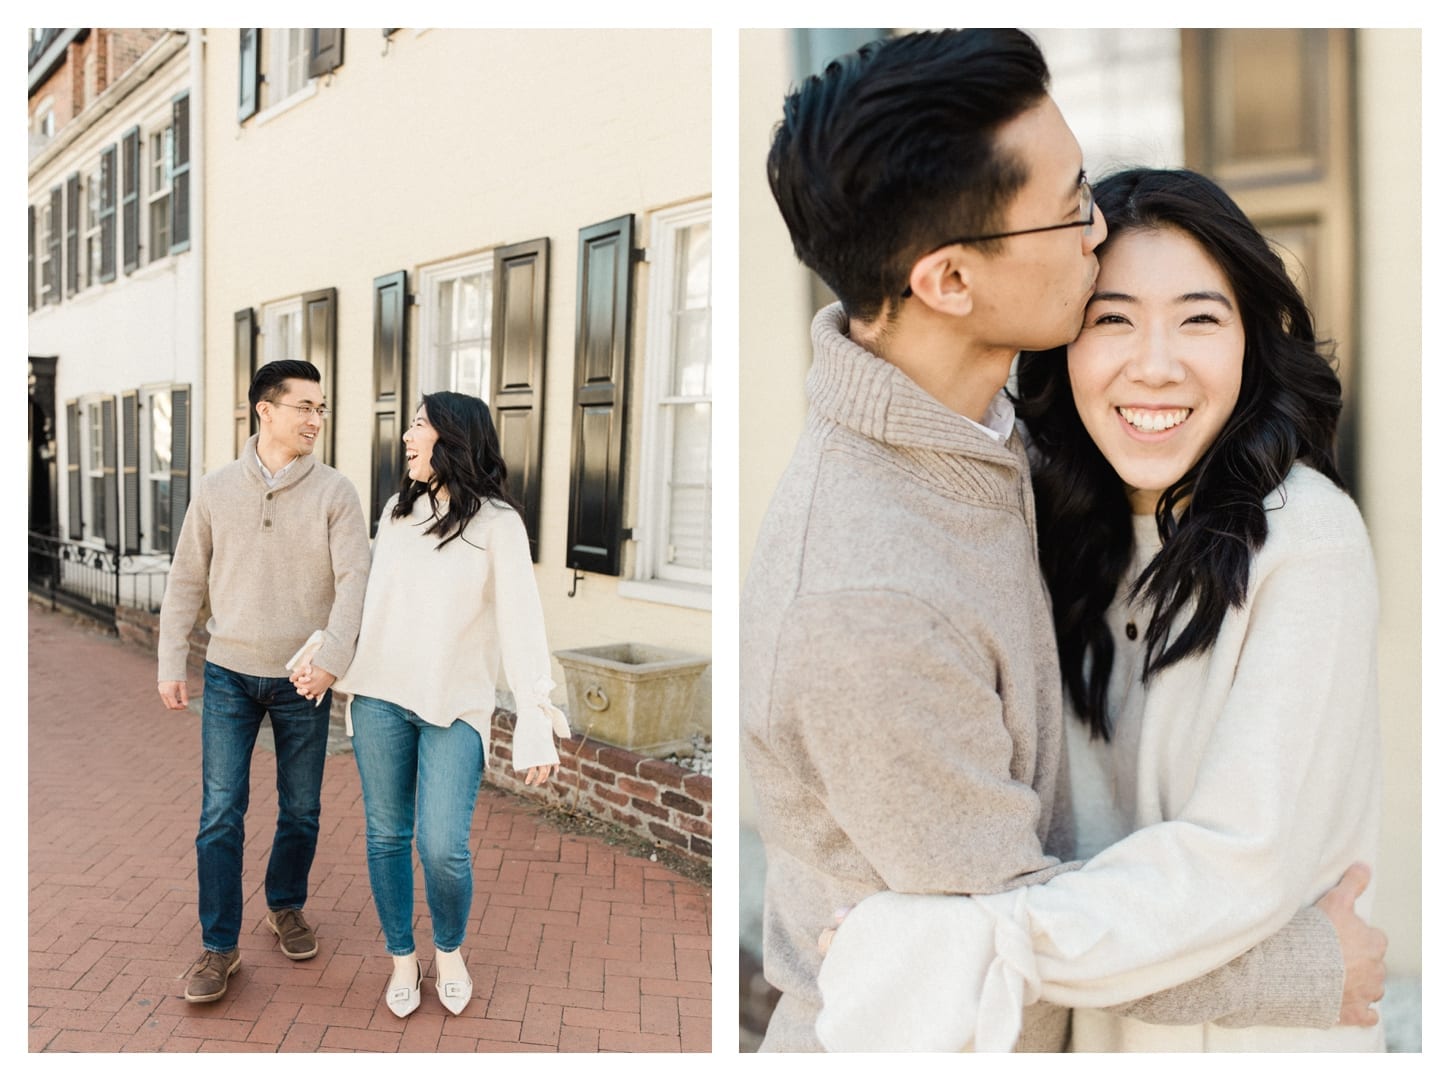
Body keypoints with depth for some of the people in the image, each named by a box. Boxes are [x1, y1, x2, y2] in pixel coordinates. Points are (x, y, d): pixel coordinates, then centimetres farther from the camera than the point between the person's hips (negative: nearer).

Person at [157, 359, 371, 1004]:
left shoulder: (334, 492, -5)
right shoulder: (217, 490, 1)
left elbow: (354, 579, -13)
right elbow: (187, 582, 6)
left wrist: (332, 656, -26)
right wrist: (170, 665, 3)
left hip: (303, 681, 0)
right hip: (229, 676, 1)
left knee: (301, 810, 11)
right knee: (220, 813, -1)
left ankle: (286, 907, 35)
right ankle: (219, 947, 12)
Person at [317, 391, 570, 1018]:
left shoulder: (496, 523, -6)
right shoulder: (397, 510, 9)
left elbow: (521, 624, -10)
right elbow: (366, 596, 16)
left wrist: (535, 722, -16)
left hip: (455, 707, -4)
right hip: (380, 696, 4)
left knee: (443, 847, -9)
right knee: (387, 835, 9)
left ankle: (449, 950, 21)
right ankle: (403, 958, 29)